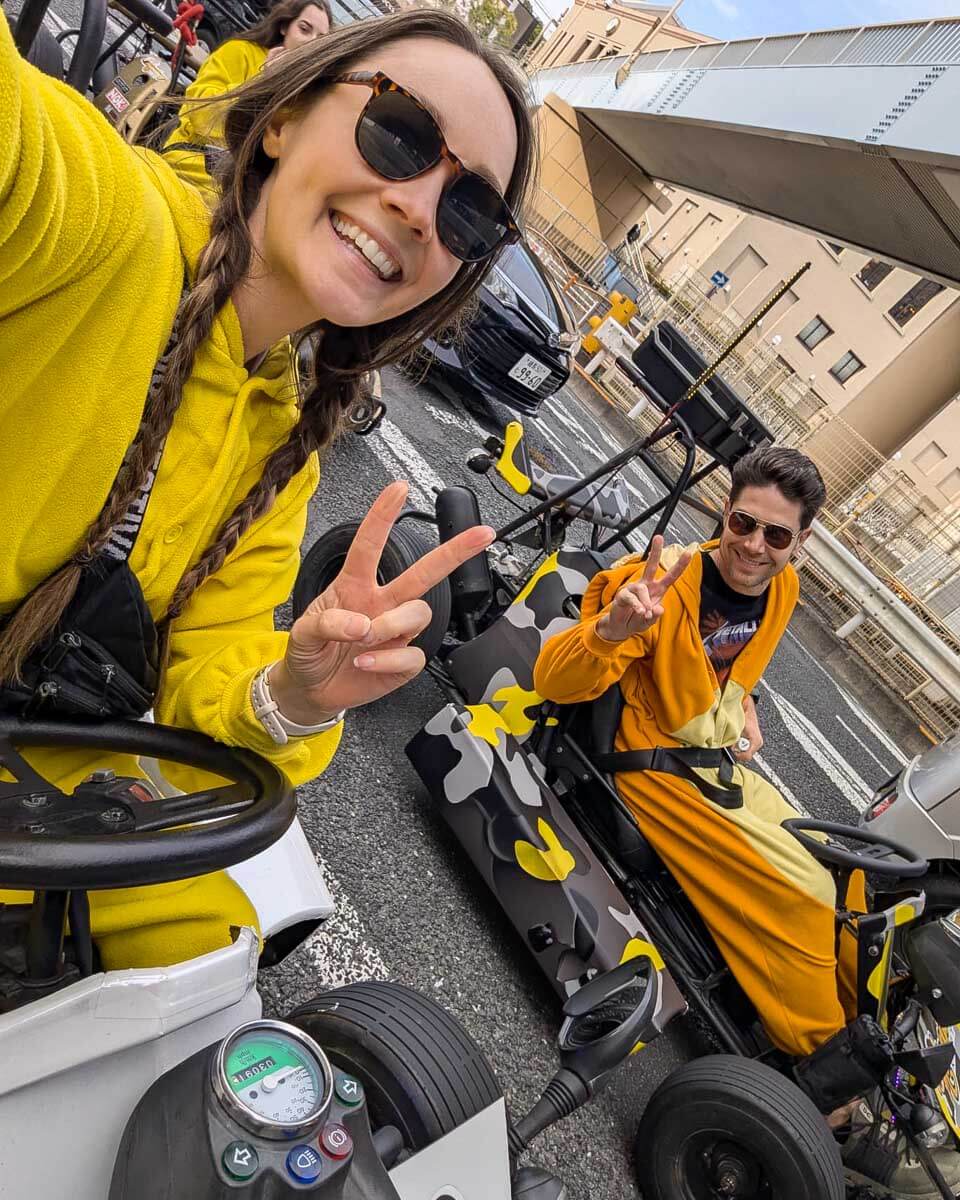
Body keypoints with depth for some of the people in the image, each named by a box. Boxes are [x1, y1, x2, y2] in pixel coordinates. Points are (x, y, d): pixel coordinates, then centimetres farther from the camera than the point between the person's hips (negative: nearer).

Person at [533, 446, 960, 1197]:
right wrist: (610, 629, -45)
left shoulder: (782, 589, 0)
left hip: (728, 766, 8)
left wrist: (743, 707, 7)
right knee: (798, 900, -13)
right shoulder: (664, 582, -23)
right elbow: (557, 683, -28)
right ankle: (844, 1113, 7)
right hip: (664, 772, -7)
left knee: (848, 882, 4)